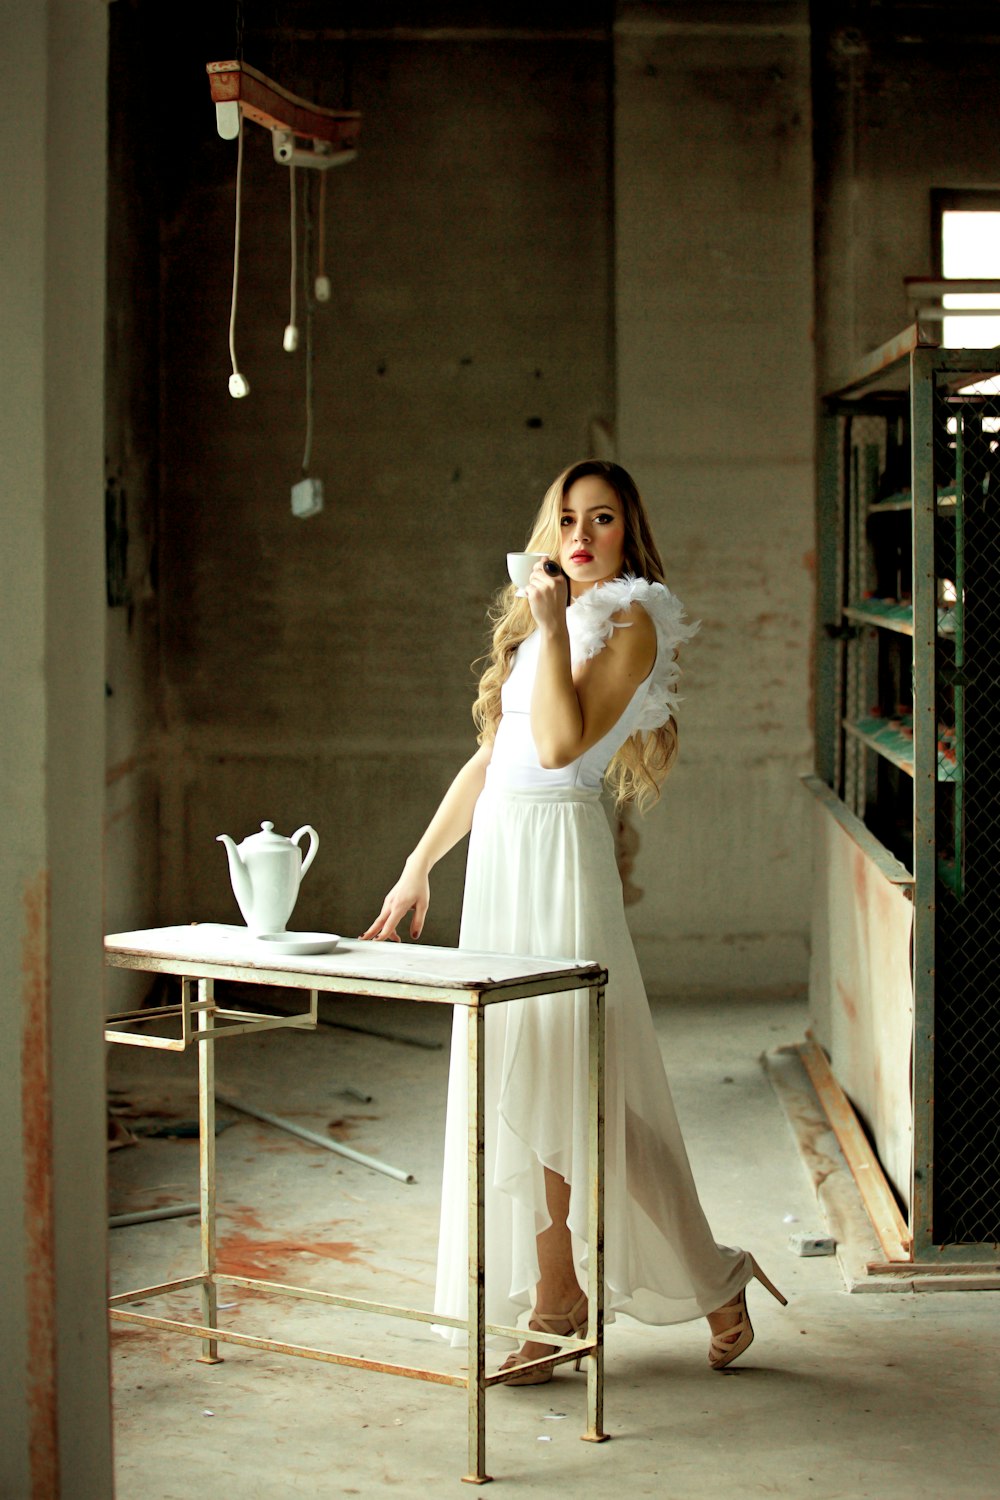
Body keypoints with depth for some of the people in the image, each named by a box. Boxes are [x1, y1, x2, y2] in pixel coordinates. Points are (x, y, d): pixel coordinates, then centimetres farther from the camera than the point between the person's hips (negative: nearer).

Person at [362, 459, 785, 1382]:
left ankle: (554, 1311, 5)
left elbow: (561, 744, -18)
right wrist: (419, 867, 18)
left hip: (558, 852, -8)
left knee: (551, 1086, -6)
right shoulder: (538, 623, 19)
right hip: (501, 855, 8)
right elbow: (490, 759, 20)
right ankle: (559, 1304, 16)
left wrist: (553, 624, -16)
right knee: (523, 1089, 9)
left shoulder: (629, 621, -5)